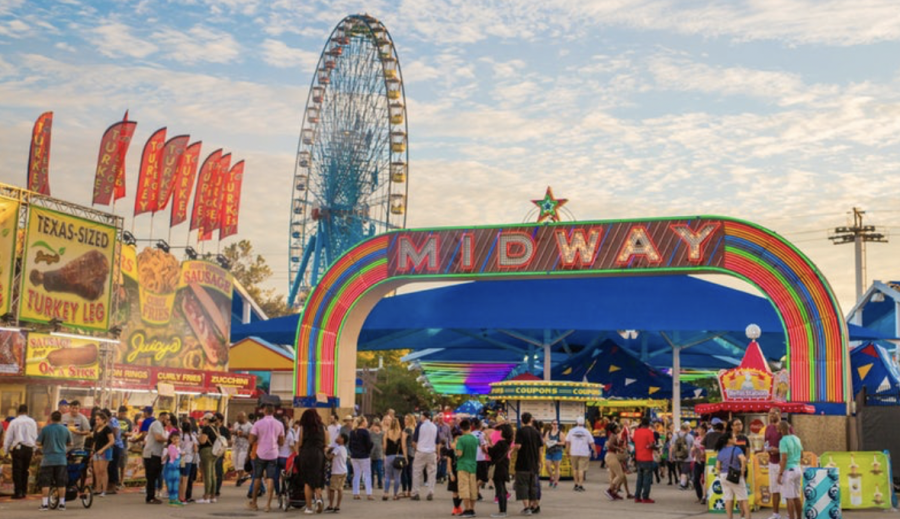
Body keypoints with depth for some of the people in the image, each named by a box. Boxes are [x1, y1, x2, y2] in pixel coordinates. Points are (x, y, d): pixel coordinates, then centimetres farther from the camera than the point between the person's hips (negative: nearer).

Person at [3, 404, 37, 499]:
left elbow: (8, 438, -2)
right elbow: (35, 437, 10)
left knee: (17, 470, -1)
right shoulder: (32, 422, 6)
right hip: (29, 448, 4)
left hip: (18, 448, -4)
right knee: (25, 470, 12)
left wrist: (6, 450, 7)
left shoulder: (14, 422, -4)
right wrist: (34, 450, 17)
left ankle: (18, 492, -4)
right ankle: (24, 491, 13)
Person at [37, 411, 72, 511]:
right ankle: (62, 503, 9)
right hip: (61, 459, 2)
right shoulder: (65, 429, 2)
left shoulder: (45, 429, -5)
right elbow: (70, 443, 12)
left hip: (47, 459, -2)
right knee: (61, 483, 7)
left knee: (45, 483, 3)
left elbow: (38, 443, -4)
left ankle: (45, 504, 1)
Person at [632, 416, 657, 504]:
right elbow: (652, 445, -18)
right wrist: (655, 446, -1)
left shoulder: (636, 431, 6)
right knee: (647, 478, -1)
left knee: (640, 478, 13)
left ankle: (637, 497, 13)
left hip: (639, 458, 6)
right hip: (647, 458, -6)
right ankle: (645, 497, -2)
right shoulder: (649, 432, -12)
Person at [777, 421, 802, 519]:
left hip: (788, 470, -8)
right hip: (797, 468, 8)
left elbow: (784, 459, -20)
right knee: (797, 497, 15)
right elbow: (801, 454, 17)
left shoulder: (783, 441, -16)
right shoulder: (796, 439, 7)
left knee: (789, 497, -2)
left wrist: (780, 474, -17)